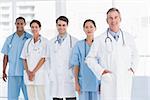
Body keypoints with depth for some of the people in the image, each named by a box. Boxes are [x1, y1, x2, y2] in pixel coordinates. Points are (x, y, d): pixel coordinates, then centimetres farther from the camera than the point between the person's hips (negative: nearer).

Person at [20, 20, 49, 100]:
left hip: (40, 73, -4)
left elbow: (43, 58, -7)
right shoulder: (28, 42, 11)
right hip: (28, 74, 4)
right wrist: (28, 72, -5)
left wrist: (33, 72, -10)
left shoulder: (44, 41, -2)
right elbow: (24, 59, 9)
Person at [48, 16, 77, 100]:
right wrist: (51, 76, 10)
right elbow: (50, 60, 15)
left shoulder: (74, 41, -1)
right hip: (55, 80, 4)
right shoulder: (52, 42, 13)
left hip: (69, 79, -4)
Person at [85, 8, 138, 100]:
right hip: (108, 82, -2)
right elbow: (90, 59, 6)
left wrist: (132, 68, 9)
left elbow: (134, 55, 25)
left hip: (125, 83, 2)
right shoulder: (100, 40, -1)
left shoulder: (129, 38, 8)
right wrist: (100, 71, -6)